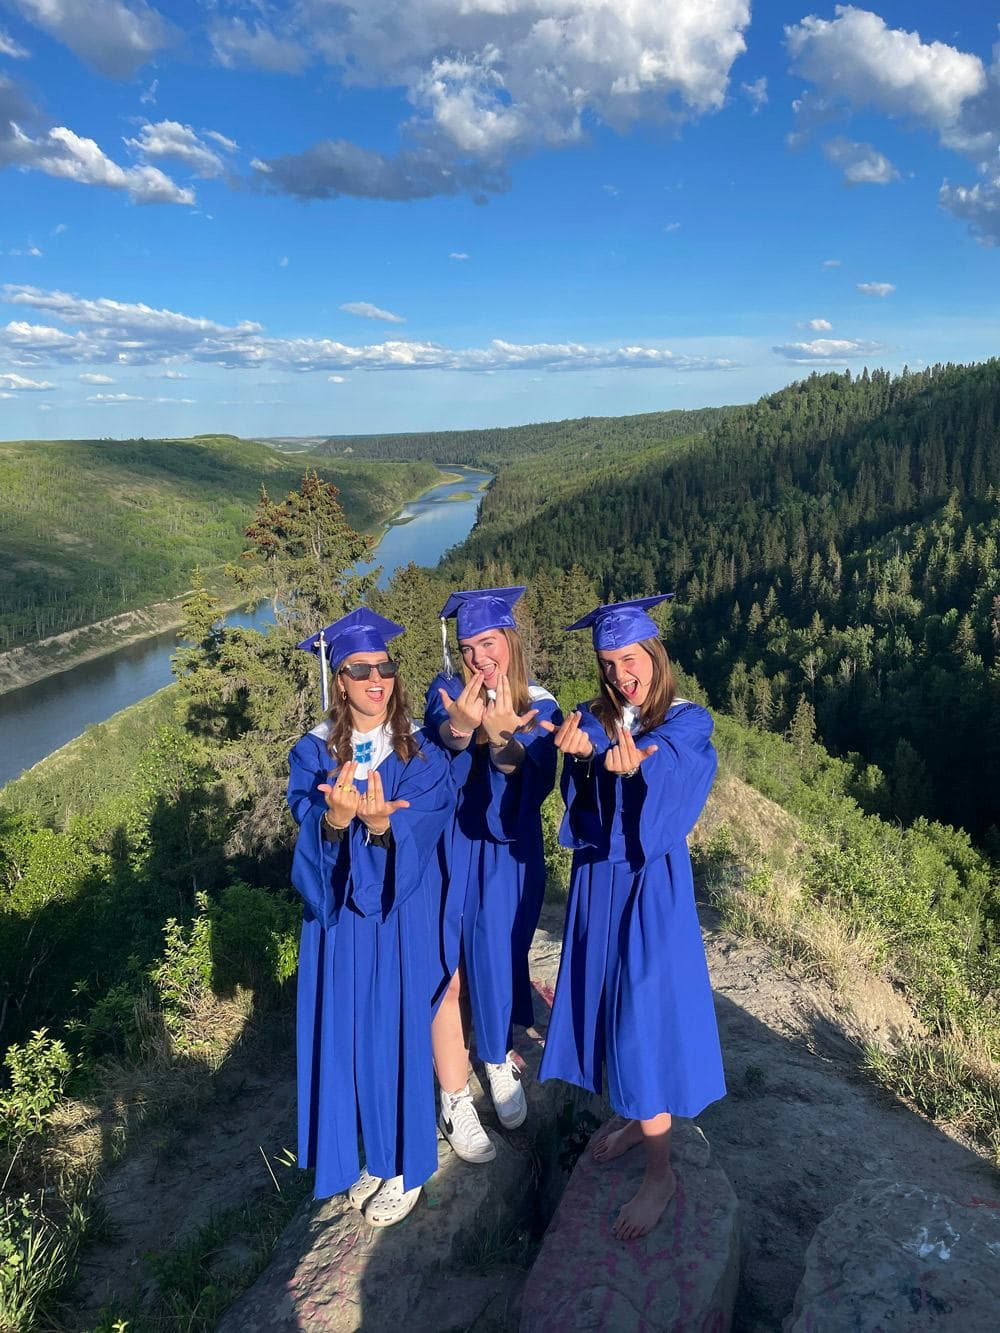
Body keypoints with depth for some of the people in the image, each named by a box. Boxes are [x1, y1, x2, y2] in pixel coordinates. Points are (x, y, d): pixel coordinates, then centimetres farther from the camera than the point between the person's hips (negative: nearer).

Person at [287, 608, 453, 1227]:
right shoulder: (313, 752, -2)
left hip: (402, 917, -2)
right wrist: (338, 817, -36)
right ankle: (371, 1153, 36)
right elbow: (313, 834, -14)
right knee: (347, 1032, 12)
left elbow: (420, 836, -17)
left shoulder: (421, 754, -6)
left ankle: (406, 1165, 30)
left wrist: (381, 823, -38)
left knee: (398, 1030, 8)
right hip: (340, 918, 2)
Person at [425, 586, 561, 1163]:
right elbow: (438, 729, -29)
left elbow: (533, 784, -20)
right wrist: (459, 727, -53)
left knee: (499, 965, 15)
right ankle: (455, 1099, 24)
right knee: (452, 975, 5)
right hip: (452, 854, -1)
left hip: (509, 858, 1)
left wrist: (504, 736, -40)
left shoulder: (540, 706, -4)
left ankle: (500, 1059, 43)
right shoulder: (448, 692, -6)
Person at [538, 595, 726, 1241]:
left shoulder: (690, 721, -8)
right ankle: (635, 1115, 40)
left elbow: (662, 753, -30)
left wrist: (631, 758, -54)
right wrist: (584, 753, -39)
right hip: (599, 878, 5)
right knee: (607, 1000, 16)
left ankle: (661, 1173, 16)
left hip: (651, 884, -5)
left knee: (646, 1014, -1)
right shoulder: (594, 718, 2)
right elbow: (581, 789, -16)